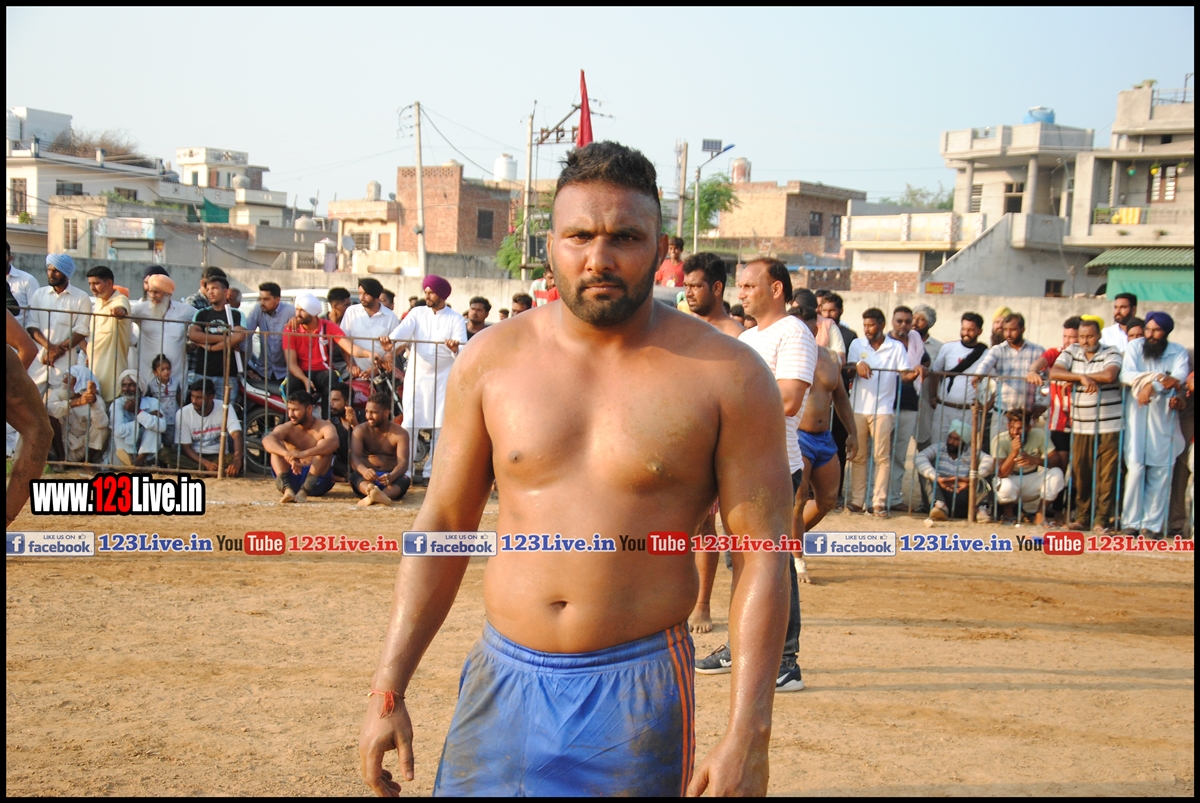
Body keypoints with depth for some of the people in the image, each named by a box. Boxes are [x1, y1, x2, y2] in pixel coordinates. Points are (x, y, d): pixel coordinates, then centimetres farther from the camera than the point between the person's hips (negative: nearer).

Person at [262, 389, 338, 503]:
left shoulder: (324, 427, -6)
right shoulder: (286, 428, 0)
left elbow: (333, 443, -31)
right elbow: (267, 440, -23)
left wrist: (303, 453, -46)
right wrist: (287, 455, -44)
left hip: (316, 480, -2)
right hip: (291, 478, 2)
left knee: (323, 444, -24)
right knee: (275, 445, -16)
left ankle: (304, 491, -40)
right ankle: (287, 489, -39)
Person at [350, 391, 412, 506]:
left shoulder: (400, 433, -2)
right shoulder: (360, 430, 1)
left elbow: (403, 462, -16)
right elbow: (354, 456, -15)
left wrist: (392, 476, -41)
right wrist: (364, 470, -41)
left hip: (390, 479, -1)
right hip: (367, 478, 1)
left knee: (405, 479, -32)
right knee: (355, 476, -32)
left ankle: (372, 498, -65)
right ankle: (373, 491, -68)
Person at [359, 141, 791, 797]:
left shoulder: (727, 376, -6)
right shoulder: (492, 360, 2)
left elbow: (763, 555, -7)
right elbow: (443, 521, 7)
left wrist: (746, 736, -12)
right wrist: (388, 689, 4)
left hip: (639, 695, -2)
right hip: (502, 685, 3)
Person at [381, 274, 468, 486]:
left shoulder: (455, 319, 1)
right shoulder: (418, 313, 6)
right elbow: (404, 329, -13)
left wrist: (455, 348, -36)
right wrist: (391, 339, -35)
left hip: (443, 378, -1)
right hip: (416, 375, 1)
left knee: (439, 426, 2)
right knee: (409, 423, -3)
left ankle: (430, 472, 9)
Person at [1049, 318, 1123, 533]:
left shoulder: (1111, 354, 0)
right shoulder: (1071, 352, 8)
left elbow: (1109, 375, -19)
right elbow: (1054, 372, -5)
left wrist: (1074, 376, -9)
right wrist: (1082, 378, -17)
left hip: (1109, 426, -3)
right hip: (1081, 426, 3)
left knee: (1106, 475, -3)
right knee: (1080, 473, 5)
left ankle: (1103, 521, 2)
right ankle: (1081, 517, 17)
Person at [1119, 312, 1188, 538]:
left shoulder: (1178, 352, 4)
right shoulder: (1134, 347, 4)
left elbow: (1180, 377, -14)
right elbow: (1126, 375, -11)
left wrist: (1150, 385, -25)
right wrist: (1160, 378, -20)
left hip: (1164, 418, 1)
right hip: (1137, 416, 0)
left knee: (1160, 470, -1)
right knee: (1135, 466, -5)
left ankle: (1153, 524, 3)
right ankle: (1132, 521, 0)